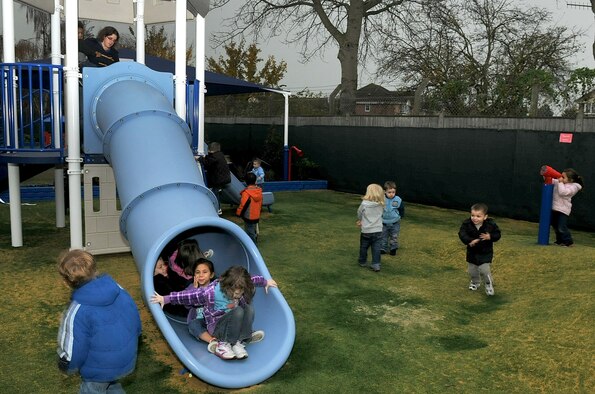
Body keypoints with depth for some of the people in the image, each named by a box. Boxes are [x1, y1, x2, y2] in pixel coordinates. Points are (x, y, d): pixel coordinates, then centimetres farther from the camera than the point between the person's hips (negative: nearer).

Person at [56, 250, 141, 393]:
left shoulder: (77, 312, -28)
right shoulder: (118, 289, -12)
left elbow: (72, 352, -18)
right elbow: (136, 322, 0)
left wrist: (66, 366, 4)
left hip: (99, 370, -5)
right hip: (127, 360, 5)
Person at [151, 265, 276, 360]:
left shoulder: (241, 286, -10)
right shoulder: (212, 292, -26)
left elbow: (254, 280, 10)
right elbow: (190, 295, -23)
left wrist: (266, 282, 28)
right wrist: (165, 299, -21)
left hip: (234, 323, 6)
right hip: (216, 327, -6)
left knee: (249, 309, -23)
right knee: (238, 312, -33)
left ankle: (239, 342, -22)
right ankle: (223, 344, -22)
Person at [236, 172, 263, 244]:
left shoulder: (246, 192, -23)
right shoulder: (259, 191, 1)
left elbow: (243, 204, -20)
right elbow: (260, 204, 12)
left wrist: (238, 213, -6)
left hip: (249, 216, -7)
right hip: (256, 216, 7)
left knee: (250, 232, 3)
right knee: (253, 231, 22)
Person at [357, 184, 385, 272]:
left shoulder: (364, 204, -15)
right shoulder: (381, 205, -5)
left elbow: (359, 214, 0)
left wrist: (360, 220, 24)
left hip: (366, 231, -1)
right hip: (378, 231, 2)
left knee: (363, 247, 17)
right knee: (376, 249, 6)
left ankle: (362, 262, 32)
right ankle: (376, 265, 3)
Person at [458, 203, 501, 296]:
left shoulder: (491, 224, -17)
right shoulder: (467, 223, -16)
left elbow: (497, 234, -8)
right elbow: (462, 234, -23)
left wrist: (490, 237, -29)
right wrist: (470, 241, -40)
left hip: (486, 252, -3)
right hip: (472, 251, 3)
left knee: (484, 269, -13)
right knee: (471, 270, 16)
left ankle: (489, 283, 18)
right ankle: (475, 282, 47)